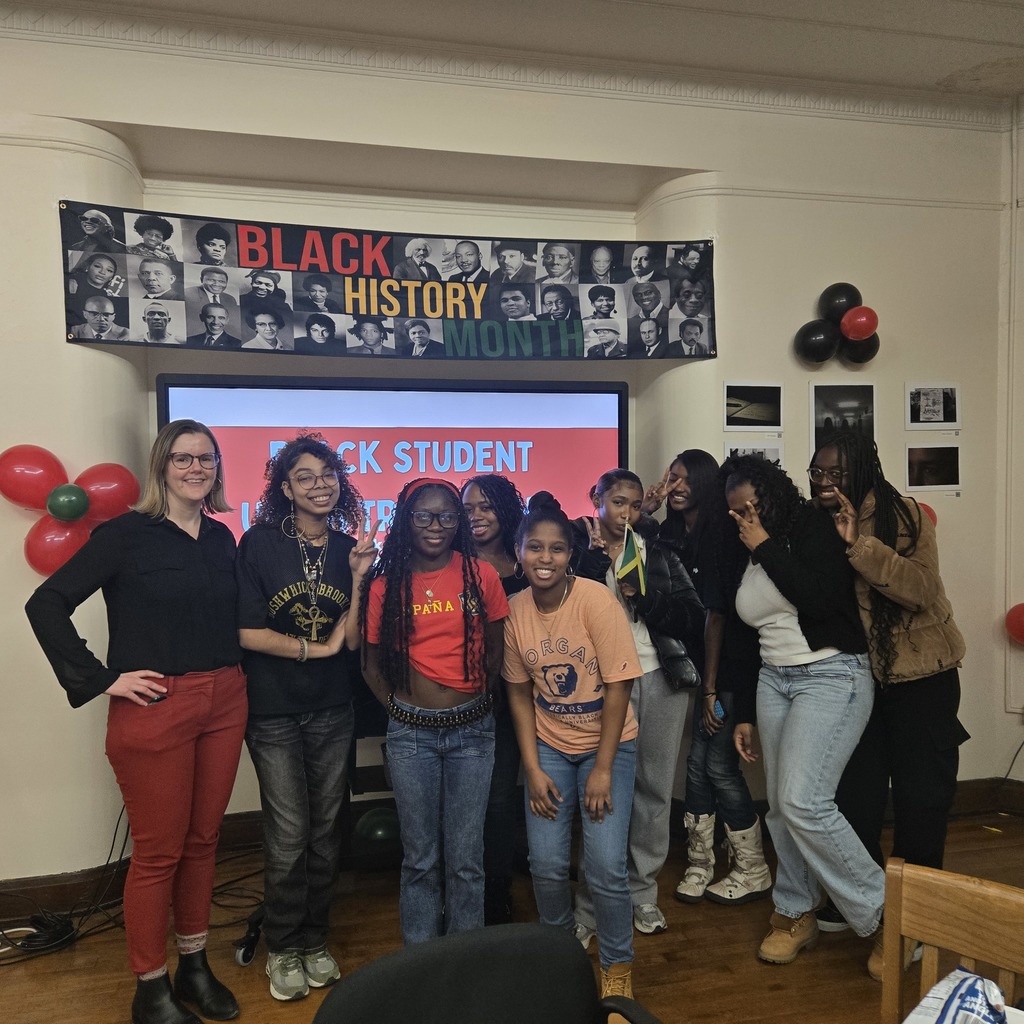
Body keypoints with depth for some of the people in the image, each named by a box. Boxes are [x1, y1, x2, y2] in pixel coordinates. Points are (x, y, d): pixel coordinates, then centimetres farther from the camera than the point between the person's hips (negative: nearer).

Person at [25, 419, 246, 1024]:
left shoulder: (222, 538, 9)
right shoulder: (127, 534, -7)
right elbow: (47, 604, -9)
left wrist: (233, 682, 4)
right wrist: (102, 679, -10)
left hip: (224, 705, 5)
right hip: (154, 708, -5)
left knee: (203, 840, 15)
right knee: (159, 852, 6)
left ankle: (195, 965, 33)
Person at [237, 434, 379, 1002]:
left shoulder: (350, 548, 1)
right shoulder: (259, 543, -8)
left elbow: (352, 640, -3)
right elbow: (246, 632, -12)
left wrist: (358, 577, -14)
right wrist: (315, 648, -8)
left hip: (332, 712, 3)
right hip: (274, 714, -3)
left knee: (325, 832, 13)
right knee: (289, 837, 2)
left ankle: (314, 941, 32)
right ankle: (282, 948, 26)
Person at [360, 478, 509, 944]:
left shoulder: (481, 576, -2)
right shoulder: (385, 585, -2)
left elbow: (495, 648, 8)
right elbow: (372, 663, 7)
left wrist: (478, 699, 3)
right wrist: (400, 709, -1)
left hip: (472, 730, 0)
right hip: (411, 734, 0)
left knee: (466, 858, 8)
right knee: (420, 858, 12)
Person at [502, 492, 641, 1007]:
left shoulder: (595, 599, -19)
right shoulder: (515, 610, -8)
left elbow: (618, 686, -16)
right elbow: (520, 693, -1)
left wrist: (602, 770, -14)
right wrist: (533, 769, -5)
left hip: (607, 745, -3)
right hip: (548, 746, 3)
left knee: (605, 865, -9)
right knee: (546, 863, 0)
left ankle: (617, 966, 19)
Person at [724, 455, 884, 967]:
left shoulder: (812, 528, -6)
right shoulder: (743, 558, 11)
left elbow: (821, 599, -23)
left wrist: (766, 546, -16)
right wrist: (744, 714, 16)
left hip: (831, 675, -6)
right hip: (773, 680, 7)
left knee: (803, 801, -16)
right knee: (780, 805, 6)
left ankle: (883, 912, 3)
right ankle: (796, 914, 24)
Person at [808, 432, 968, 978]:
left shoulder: (904, 516, -13)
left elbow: (921, 589, -26)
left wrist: (859, 543, -33)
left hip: (920, 675, -4)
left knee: (921, 797, 5)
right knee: (854, 791, 10)